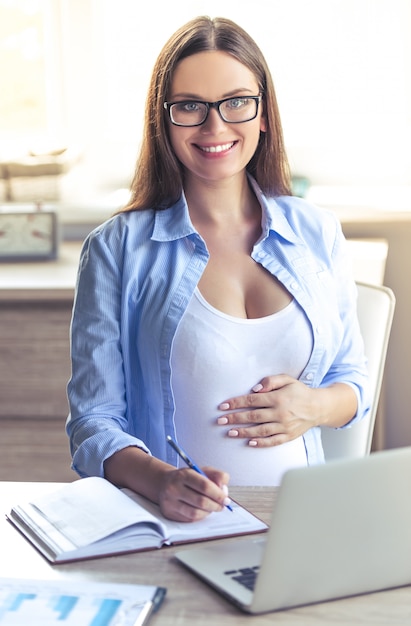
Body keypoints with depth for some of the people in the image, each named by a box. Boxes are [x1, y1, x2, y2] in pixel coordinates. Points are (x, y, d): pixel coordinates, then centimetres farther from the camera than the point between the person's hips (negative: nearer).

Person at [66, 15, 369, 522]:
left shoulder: (317, 233, 11)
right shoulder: (116, 249, 2)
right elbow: (93, 422, 0)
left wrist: (315, 406, -3)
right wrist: (160, 480, -20)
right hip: (177, 523, -2)